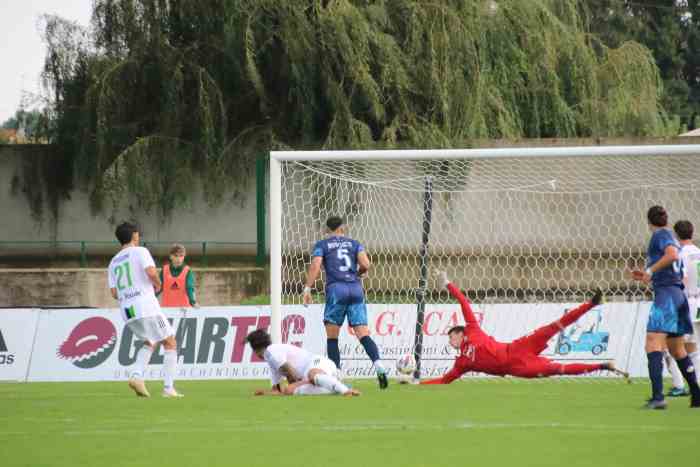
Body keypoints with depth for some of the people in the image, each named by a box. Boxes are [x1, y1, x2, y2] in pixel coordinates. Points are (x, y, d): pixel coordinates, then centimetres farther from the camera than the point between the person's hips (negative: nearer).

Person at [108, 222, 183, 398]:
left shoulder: (113, 262, 17)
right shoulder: (140, 251, -1)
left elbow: (114, 293, 12)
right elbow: (151, 272, -17)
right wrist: (158, 284, 3)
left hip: (127, 311, 6)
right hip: (146, 306, -6)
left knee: (150, 342, 26)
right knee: (170, 343, 7)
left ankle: (137, 376, 2)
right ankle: (168, 388, -1)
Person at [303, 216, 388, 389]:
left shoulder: (322, 245, 10)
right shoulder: (354, 244, 16)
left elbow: (315, 266, -6)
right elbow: (365, 265, 3)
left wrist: (307, 288, -9)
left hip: (336, 289, -2)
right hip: (356, 290, 2)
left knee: (332, 337, 7)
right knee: (363, 335, -3)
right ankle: (378, 364, -26)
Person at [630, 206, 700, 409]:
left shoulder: (660, 235, -4)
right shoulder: (671, 238, 22)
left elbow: (672, 255, -24)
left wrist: (650, 270, -15)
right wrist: (647, 276, 26)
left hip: (666, 294, -9)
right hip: (678, 292, 9)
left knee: (653, 344, -17)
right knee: (677, 349, 19)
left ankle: (657, 397, -30)